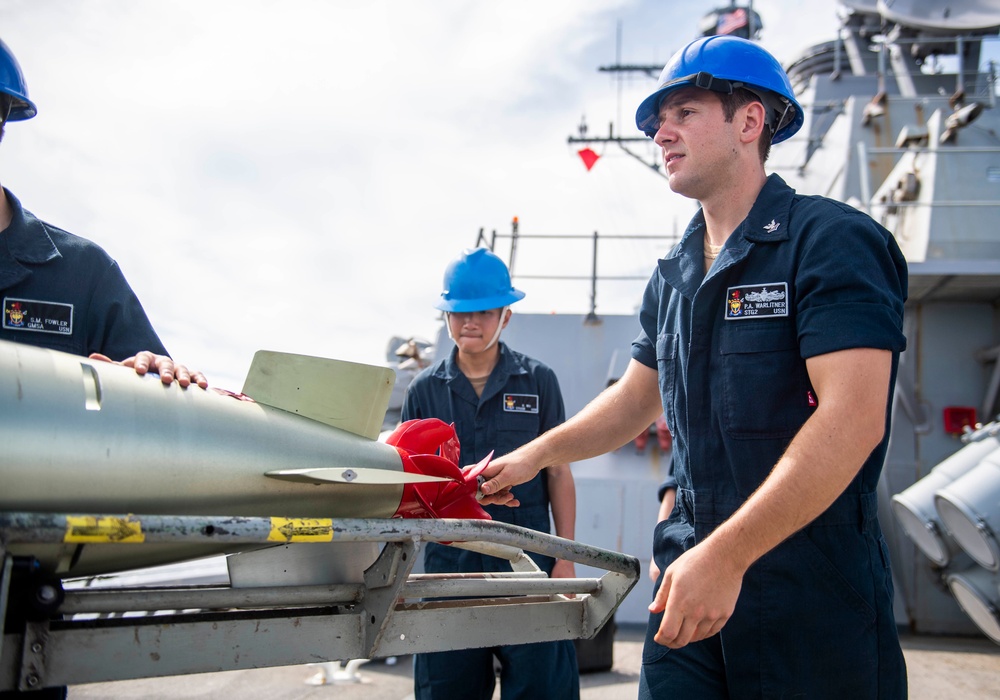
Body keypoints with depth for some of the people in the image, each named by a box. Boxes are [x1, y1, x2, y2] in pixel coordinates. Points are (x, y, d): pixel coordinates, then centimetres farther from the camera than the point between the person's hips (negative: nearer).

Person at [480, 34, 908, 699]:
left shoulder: (832, 241, -12)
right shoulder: (674, 275, 12)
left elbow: (852, 419, -22)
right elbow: (636, 398, 23)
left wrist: (725, 555, -26)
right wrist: (534, 456, 12)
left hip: (812, 590, -6)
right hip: (693, 571, 6)